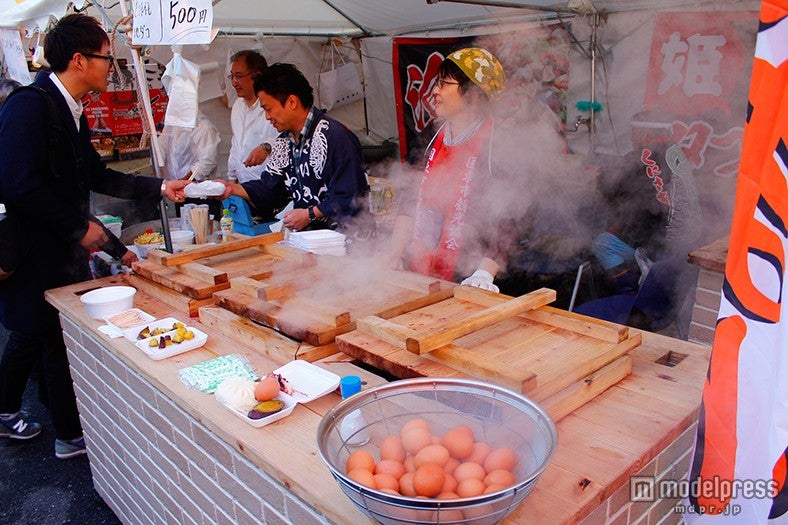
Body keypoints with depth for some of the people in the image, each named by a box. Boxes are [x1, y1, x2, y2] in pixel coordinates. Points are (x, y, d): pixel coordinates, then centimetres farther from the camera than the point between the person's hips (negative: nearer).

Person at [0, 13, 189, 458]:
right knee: (60, 341, 4)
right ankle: (72, 436, 23)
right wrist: (80, 228, -19)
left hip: (60, 250, 9)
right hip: (36, 252, -9)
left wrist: (160, 187, 10)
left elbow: (96, 176, 13)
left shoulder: (70, 112, 9)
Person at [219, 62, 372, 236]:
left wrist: (309, 214, -14)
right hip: (307, 234, 8)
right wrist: (235, 189, 0)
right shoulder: (284, 141, 13)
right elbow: (269, 189, 14)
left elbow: (350, 197, -17)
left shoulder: (335, 137, -16)